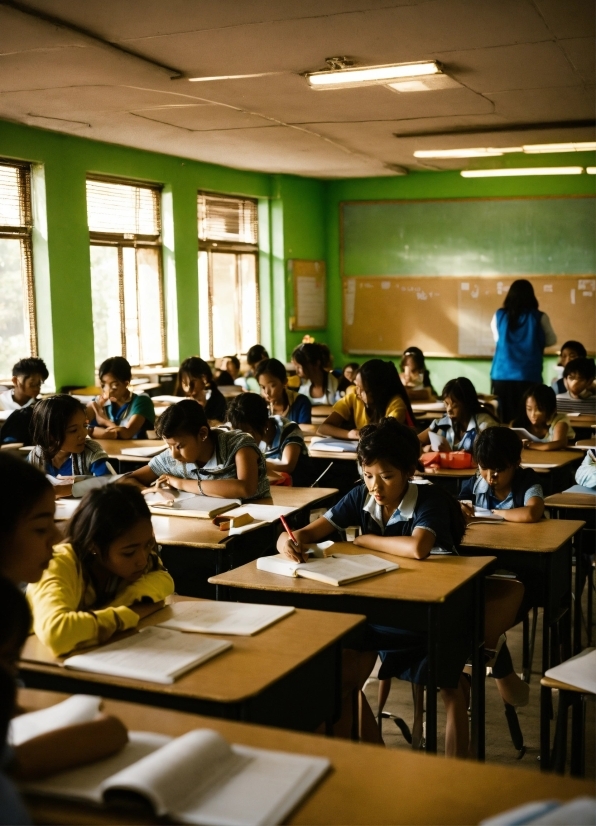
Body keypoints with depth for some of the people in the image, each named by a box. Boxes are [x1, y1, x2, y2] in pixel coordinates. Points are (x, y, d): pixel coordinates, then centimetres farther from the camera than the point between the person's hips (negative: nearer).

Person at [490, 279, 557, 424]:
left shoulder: (499, 316, 1)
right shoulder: (539, 318, -3)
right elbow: (551, 340, 13)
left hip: (501, 376, 2)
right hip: (528, 377, -2)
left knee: (501, 422, 6)